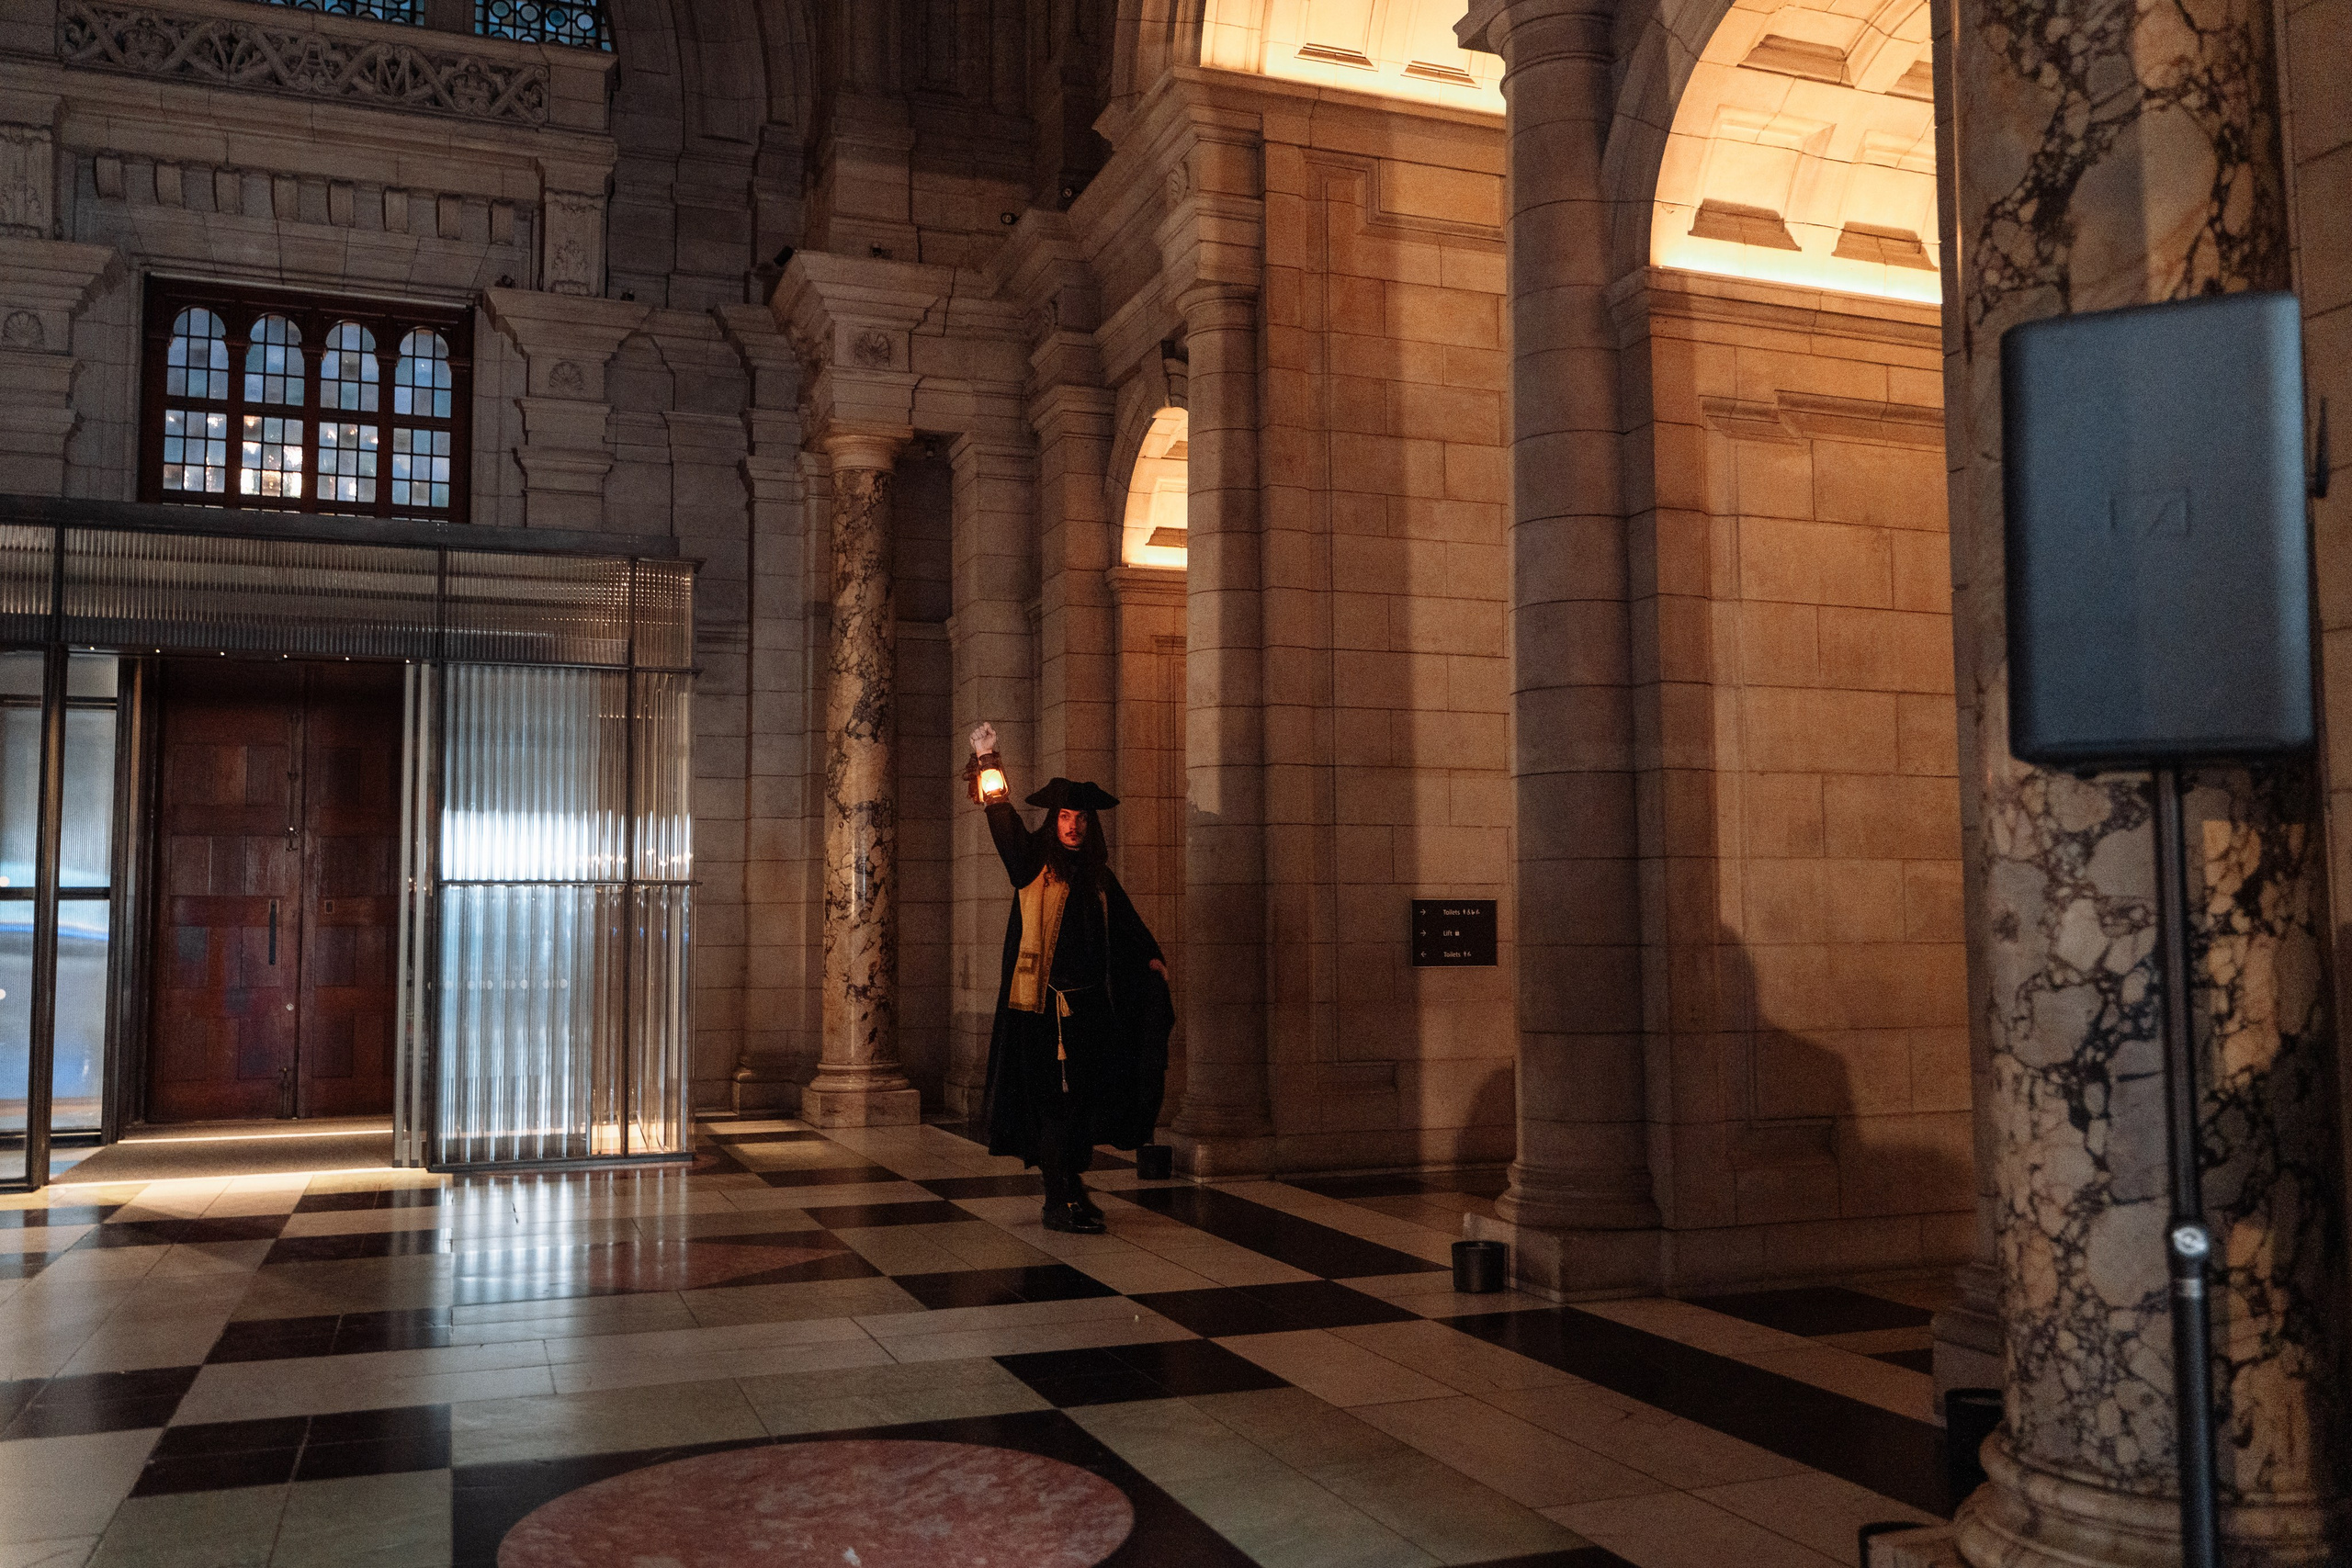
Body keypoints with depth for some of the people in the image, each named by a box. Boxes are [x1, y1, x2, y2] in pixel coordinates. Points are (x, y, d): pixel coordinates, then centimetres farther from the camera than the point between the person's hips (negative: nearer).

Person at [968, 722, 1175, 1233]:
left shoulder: (1098, 876, 14)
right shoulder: (1034, 864, 0)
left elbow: (1127, 925, 23)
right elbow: (1005, 826, -13)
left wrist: (1153, 960, 17)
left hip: (1091, 1001, 5)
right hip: (1046, 1000, -5)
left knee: (1084, 1098, 9)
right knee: (1055, 1099, -5)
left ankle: (1071, 1187, 22)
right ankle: (1058, 1202, 1)